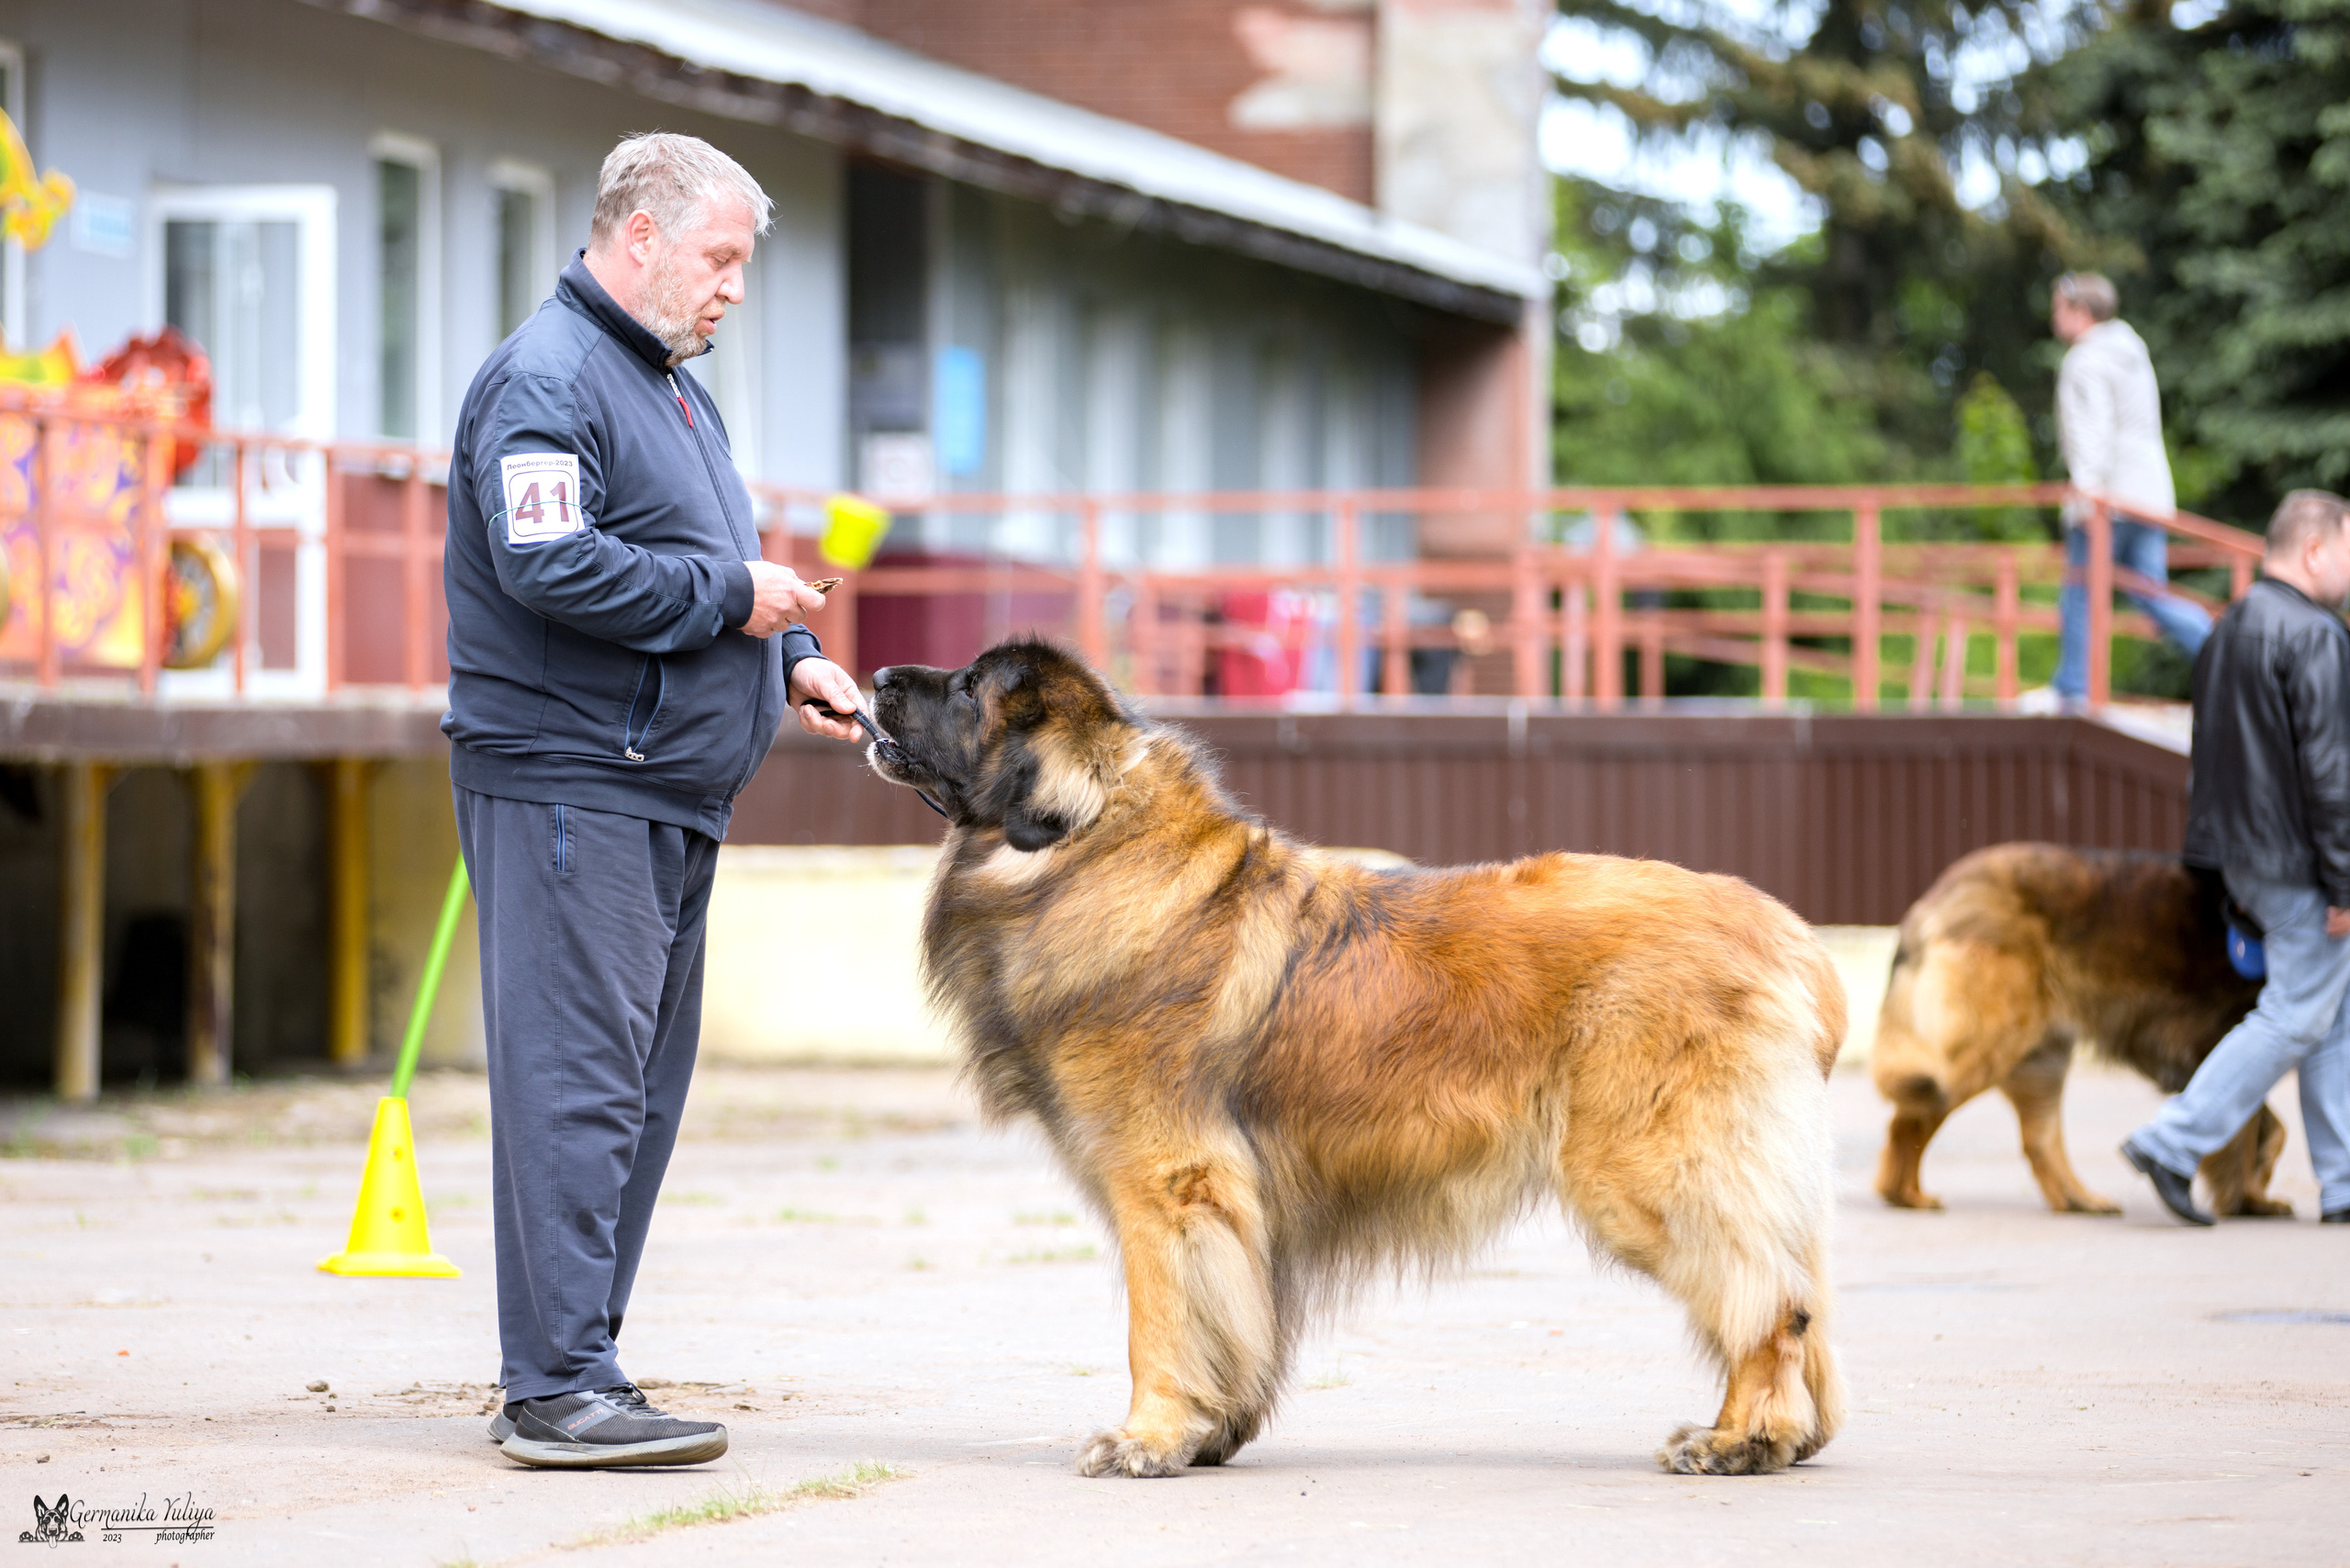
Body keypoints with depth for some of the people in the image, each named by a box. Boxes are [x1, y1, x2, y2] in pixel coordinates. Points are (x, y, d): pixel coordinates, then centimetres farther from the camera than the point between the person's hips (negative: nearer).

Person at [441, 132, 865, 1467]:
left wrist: (792, 655, 10)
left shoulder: (674, 388, 22)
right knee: (576, 1081, -11)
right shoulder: (548, 380, -11)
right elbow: (553, 566, -24)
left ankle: (564, 1372, 17)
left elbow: (718, 572, 29)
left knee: (642, 1088, 11)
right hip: (566, 788, -10)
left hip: (667, 799, 10)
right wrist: (731, 597, -16)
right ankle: (559, 1391, -11)